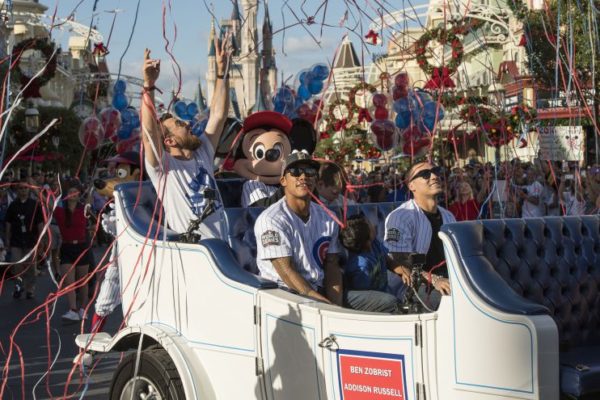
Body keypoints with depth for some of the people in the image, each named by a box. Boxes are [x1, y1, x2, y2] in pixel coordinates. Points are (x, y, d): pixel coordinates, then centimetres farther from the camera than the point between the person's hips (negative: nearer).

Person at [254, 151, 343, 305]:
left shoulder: (327, 218, 12)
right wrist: (326, 305, -20)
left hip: (319, 290, 6)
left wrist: (336, 306, -8)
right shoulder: (271, 220, -9)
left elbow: (331, 266, 9)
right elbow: (287, 272, -14)